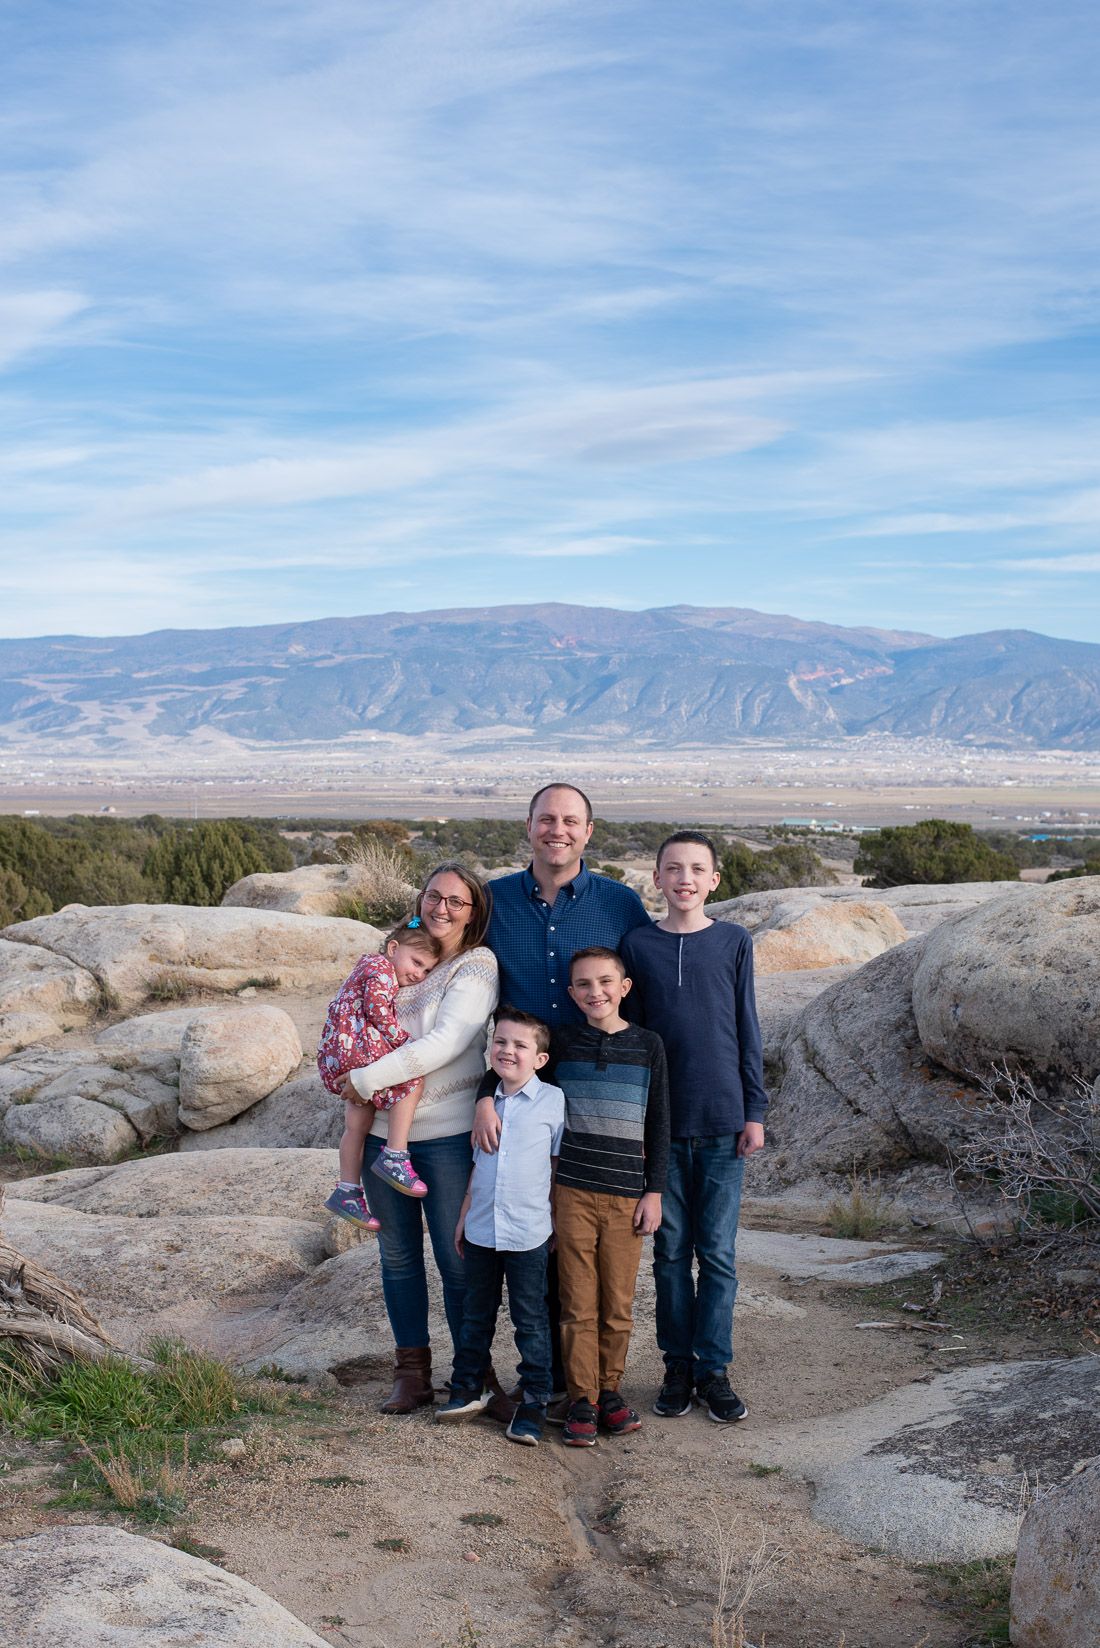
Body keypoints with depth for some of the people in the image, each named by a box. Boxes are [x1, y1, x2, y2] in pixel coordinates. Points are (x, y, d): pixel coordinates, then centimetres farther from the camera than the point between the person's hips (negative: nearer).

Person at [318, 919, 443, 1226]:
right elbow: (377, 1009, -16)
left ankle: (347, 1191, 20)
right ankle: (394, 1157, -21)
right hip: (353, 1046, -11)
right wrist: (402, 1040, -10)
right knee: (413, 1079, -18)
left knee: (358, 1124, 14)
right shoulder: (380, 966, -6)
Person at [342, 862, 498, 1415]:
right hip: (382, 1128, 5)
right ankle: (412, 1372, 24)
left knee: (457, 1257, 1)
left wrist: (365, 1079, -15)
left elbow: (445, 1044, -18)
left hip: (447, 1133, -5)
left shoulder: (477, 966, -8)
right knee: (397, 1254, 12)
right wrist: (352, 1074, 0)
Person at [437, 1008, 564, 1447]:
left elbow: (559, 1164, -2)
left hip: (528, 1233, -4)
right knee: (476, 1314, 16)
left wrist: (558, 1221, -2)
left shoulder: (553, 1100, -7)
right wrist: (464, 1217, 14)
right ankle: (468, 1387, 30)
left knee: (531, 1320, 5)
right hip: (481, 1230, 4)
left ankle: (533, 1400, 15)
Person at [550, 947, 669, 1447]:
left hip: (626, 1195, 0)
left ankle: (609, 1390, 21)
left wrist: (654, 1192, 1)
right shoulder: (561, 1043, 3)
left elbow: (658, 1125, 5)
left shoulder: (648, 1045, 2)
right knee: (578, 1305, 2)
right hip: (572, 1193, 0)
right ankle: (582, 1401, 12)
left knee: (618, 1304, 5)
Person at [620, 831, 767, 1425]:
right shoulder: (637, 945, 1)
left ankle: (713, 1369, 16)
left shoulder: (734, 942, 1)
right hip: (660, 1124, 1)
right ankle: (678, 1365, 21)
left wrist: (754, 1111, 1)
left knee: (717, 1252, 5)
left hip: (721, 1121, -1)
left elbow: (747, 1031, 4)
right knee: (670, 1249, 9)